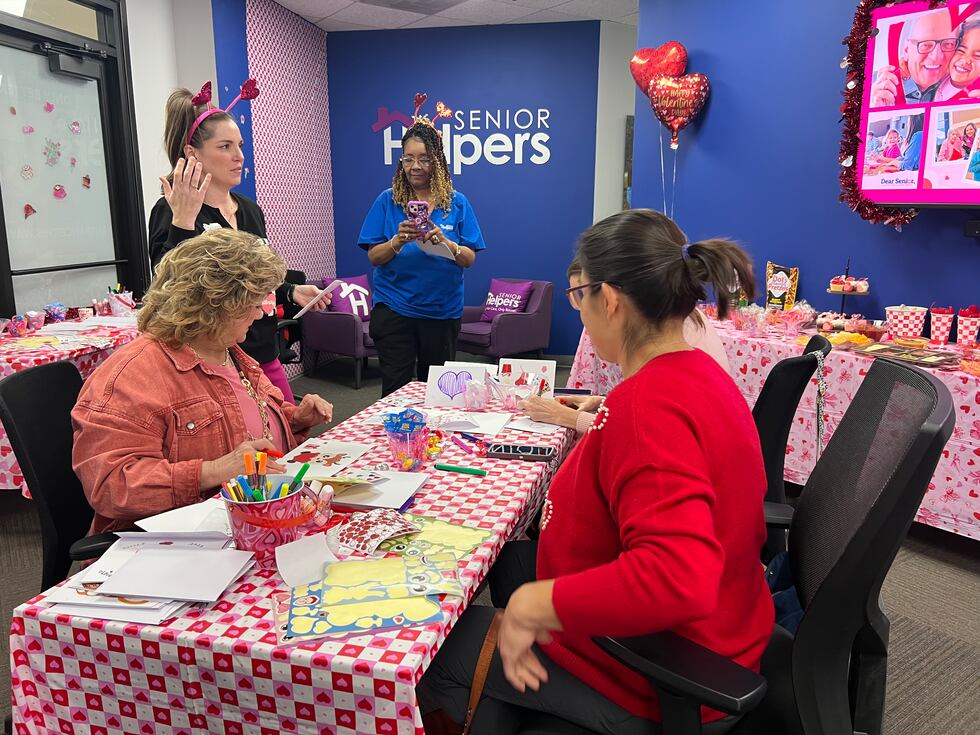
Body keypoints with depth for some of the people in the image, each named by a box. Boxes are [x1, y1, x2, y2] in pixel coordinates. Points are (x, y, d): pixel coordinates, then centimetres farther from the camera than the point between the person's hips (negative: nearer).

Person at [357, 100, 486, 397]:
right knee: (395, 388, 0)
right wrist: (398, 241, -21)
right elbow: (374, 257, -2)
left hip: (443, 309, 1)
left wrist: (444, 243, -21)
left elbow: (469, 259, -2)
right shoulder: (387, 200, 1)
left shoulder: (456, 202, 2)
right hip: (393, 309, -1)